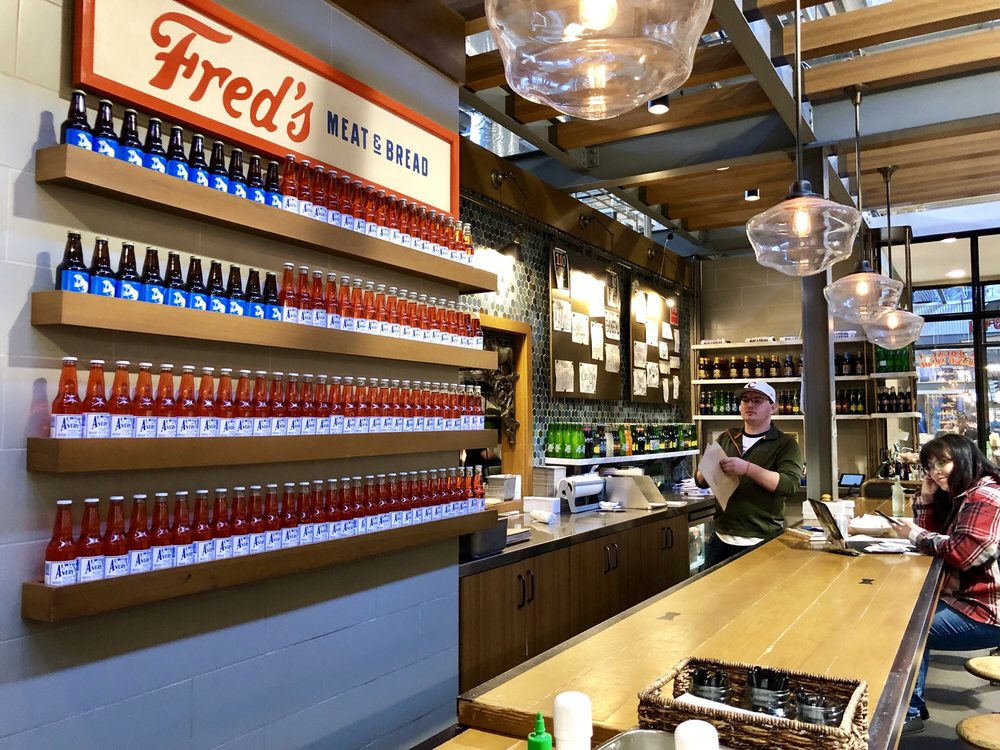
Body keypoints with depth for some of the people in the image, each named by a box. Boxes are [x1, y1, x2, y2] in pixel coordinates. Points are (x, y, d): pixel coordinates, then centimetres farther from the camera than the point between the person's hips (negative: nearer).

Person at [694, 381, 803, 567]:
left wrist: (747, 468, -28)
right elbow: (700, 480, 9)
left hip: (763, 543, -4)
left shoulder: (785, 444, -2)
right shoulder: (726, 438, 10)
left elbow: (790, 485, -18)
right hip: (721, 539, 4)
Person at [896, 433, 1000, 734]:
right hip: (963, 597, 10)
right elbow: (933, 535, 14)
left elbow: (964, 553, -29)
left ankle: (909, 711, 9)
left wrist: (917, 535, -16)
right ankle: (911, 706, 19)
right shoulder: (957, 496, 13)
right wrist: (926, 498, 2)